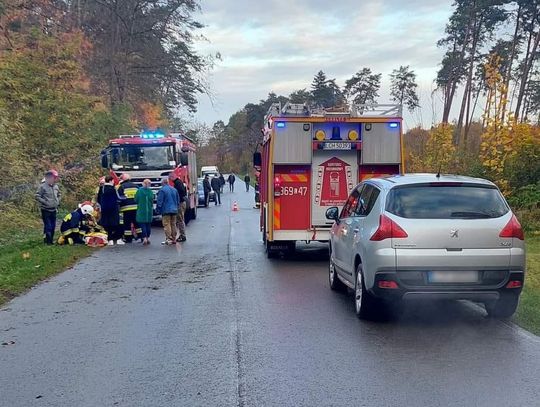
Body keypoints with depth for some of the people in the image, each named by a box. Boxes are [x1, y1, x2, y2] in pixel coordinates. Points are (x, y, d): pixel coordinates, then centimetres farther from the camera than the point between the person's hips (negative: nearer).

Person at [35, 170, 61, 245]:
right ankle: (47, 241, -2)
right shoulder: (43, 186, -12)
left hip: (53, 210, 6)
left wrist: (58, 202, 12)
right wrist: (45, 202, -17)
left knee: (53, 226, 10)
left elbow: (58, 195, 25)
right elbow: (37, 196, -12)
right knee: (48, 226, -9)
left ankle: (51, 239, 21)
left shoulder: (56, 186, 7)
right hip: (45, 210, -6)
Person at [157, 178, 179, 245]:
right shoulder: (174, 190, 11)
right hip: (174, 210, 7)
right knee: (173, 224, 11)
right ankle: (174, 239, 14)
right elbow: (178, 201, 17)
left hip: (166, 210, -6)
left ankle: (169, 239, -12)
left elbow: (159, 201, -10)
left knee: (167, 225, -5)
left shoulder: (162, 190, -10)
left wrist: (158, 209, -2)